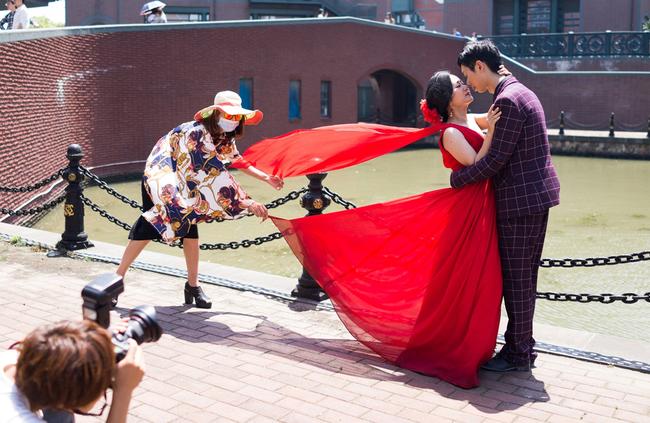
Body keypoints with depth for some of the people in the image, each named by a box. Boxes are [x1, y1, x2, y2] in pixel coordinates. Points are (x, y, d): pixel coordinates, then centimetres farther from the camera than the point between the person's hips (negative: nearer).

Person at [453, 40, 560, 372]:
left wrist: (457, 178, -6)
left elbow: (495, 160, -19)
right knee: (523, 276, 16)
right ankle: (521, 343, 27)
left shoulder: (508, 100, -17)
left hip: (521, 200, -10)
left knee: (517, 278, -1)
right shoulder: (519, 92, 16)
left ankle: (519, 354, 10)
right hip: (536, 195, 10)